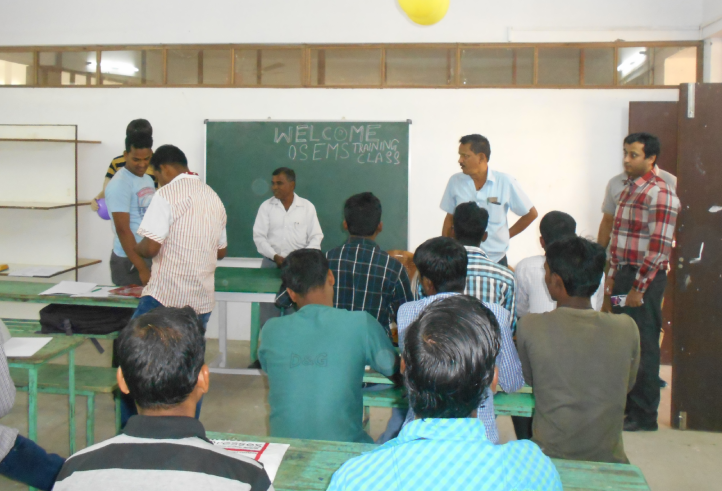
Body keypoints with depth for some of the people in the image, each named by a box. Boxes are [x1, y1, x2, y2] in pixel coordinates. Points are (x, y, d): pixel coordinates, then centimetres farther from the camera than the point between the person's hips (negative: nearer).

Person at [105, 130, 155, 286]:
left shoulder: (148, 180, 12)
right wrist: (142, 269, -22)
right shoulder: (120, 184, -14)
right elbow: (122, 230, -19)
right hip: (130, 261, -8)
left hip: (150, 256, 8)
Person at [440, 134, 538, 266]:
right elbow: (450, 218, 9)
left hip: (496, 259, -1)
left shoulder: (506, 183, -6)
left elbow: (531, 214, 5)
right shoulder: (455, 181, 0)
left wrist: (507, 235, 4)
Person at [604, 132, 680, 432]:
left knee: (643, 347, -1)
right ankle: (625, 405, 28)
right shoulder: (629, 190, 15)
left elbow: (659, 247, -18)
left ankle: (644, 416, 10)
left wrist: (638, 287, -18)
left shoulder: (660, 194, -14)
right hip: (623, 274, 9)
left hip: (644, 278, -9)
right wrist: (613, 277, 15)